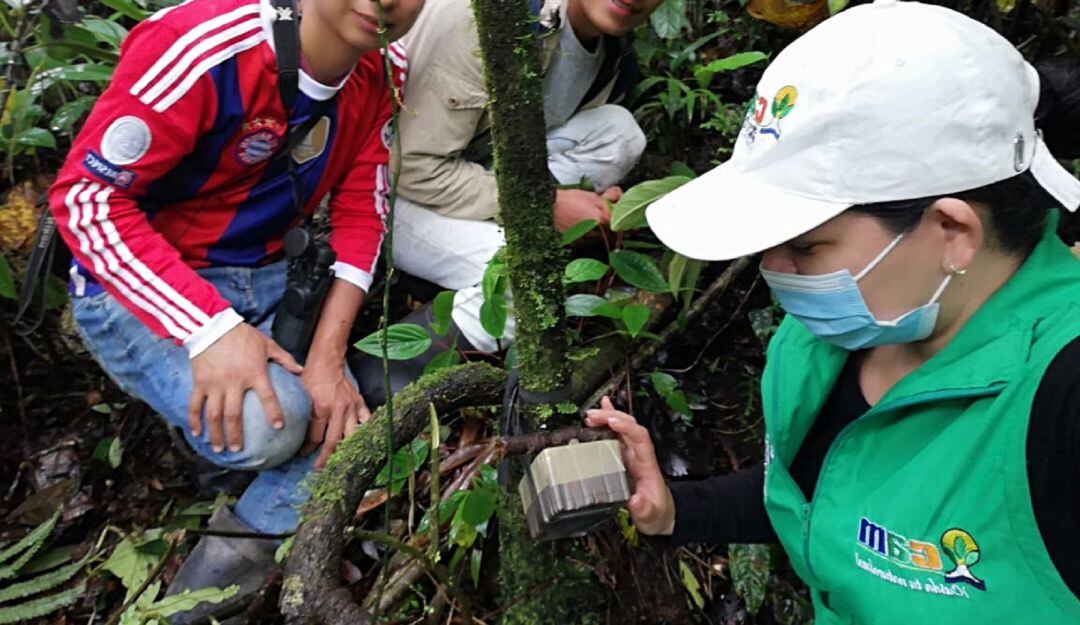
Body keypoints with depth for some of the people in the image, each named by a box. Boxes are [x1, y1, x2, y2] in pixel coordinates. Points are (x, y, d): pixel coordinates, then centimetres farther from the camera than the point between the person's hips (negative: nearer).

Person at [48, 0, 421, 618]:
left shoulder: (384, 69, -6)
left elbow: (359, 211, -3)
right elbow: (85, 194, -23)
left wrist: (329, 353, -15)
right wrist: (210, 328, -33)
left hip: (264, 279, 6)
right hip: (139, 289, -6)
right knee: (263, 426, -29)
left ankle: (209, 587, 16)